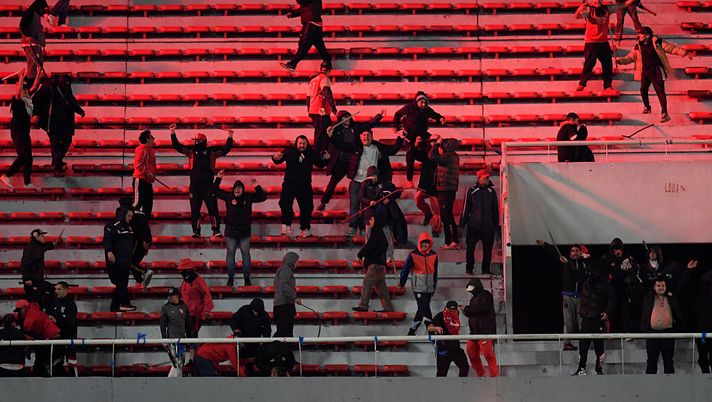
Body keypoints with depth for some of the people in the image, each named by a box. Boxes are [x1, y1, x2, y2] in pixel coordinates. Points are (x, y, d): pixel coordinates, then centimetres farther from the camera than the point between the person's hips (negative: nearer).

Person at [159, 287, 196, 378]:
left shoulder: (184, 307, 10)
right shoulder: (165, 308, 2)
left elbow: (189, 324, 13)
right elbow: (162, 325, 0)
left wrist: (192, 338, 9)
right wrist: (164, 340, -7)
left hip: (182, 337, 4)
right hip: (172, 338, -4)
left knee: (181, 363, 5)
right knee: (177, 363, -10)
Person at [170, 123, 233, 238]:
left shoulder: (212, 151, 4)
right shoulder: (191, 150, 8)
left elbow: (225, 149, 1)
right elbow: (177, 146, 7)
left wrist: (230, 138, -11)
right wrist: (173, 133, -3)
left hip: (208, 184, -2)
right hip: (195, 184, 2)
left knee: (213, 207, -5)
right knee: (195, 209, 3)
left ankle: (216, 230, -3)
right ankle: (196, 231, 8)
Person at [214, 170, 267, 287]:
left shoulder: (248, 197, 2)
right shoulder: (228, 196, 1)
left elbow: (263, 197, 2)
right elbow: (215, 191, 4)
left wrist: (257, 187, -11)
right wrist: (218, 179, -5)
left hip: (244, 231, 0)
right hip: (231, 231, 0)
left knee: (245, 253, 3)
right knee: (230, 253, 4)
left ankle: (246, 277, 12)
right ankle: (231, 277, 13)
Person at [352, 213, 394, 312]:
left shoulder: (377, 233, -13)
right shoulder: (379, 233, 18)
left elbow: (368, 247, -15)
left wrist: (360, 255, -1)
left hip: (375, 264, -10)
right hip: (380, 264, 10)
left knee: (367, 282, -10)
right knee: (380, 286, 11)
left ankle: (363, 305, -13)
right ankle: (388, 307, 12)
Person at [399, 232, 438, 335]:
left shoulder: (434, 255, 6)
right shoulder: (413, 255, -7)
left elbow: (435, 272, 14)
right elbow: (405, 270, -3)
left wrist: (434, 287, 17)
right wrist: (402, 283, -5)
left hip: (429, 288, 5)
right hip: (418, 287, -5)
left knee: (422, 311, 9)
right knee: (425, 311, -11)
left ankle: (411, 332, 19)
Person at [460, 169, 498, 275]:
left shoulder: (491, 191, 8)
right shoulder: (471, 190, 0)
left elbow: (495, 209, 15)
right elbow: (466, 207, 3)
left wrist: (496, 224, 13)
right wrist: (462, 222, 2)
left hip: (488, 226, 2)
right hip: (473, 225, -2)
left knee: (488, 248, 4)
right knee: (470, 247, -2)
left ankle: (486, 269, 13)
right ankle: (469, 268, 10)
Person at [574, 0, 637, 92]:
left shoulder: (607, 8, 5)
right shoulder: (589, 9, -8)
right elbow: (577, 16, -23)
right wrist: (580, 9, -42)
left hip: (604, 42, 5)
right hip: (591, 42, -5)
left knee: (608, 64, 5)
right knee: (589, 63, -12)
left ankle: (607, 86, 15)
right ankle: (581, 84, -6)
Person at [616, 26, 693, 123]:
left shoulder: (657, 42, -6)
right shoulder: (638, 46, 7)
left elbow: (672, 48, -4)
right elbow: (630, 57, 13)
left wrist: (684, 53, -8)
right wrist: (620, 60, -2)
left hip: (656, 71, -5)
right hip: (645, 71, 5)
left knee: (660, 91, -10)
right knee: (643, 90, 6)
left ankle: (664, 113, -10)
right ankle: (646, 107, 33)